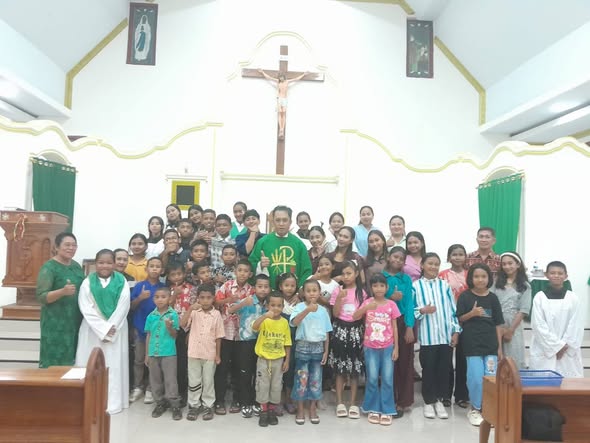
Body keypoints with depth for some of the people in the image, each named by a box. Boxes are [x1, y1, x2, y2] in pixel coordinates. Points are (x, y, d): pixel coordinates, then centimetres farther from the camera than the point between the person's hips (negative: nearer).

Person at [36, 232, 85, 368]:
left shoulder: (76, 266, 11)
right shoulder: (49, 267, -10)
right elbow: (41, 296, -16)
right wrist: (63, 291, -30)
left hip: (76, 322, 6)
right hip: (56, 323, -6)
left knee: (71, 360, 10)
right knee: (55, 361, -4)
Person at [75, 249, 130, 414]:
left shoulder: (121, 282, -1)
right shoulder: (88, 283, 0)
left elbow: (123, 308, -6)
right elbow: (86, 309, -7)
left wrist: (110, 329, -13)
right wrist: (103, 329, -13)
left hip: (116, 330, 0)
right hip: (93, 331, 0)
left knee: (114, 366, 1)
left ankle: (113, 403, 8)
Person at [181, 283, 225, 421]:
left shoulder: (216, 314, -5)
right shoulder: (194, 312, -3)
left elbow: (218, 336, -1)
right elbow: (182, 324, -18)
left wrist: (218, 355, 0)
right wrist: (191, 308, -26)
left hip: (210, 354, -1)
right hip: (194, 353, 1)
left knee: (208, 381, 11)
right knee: (194, 381, 11)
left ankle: (208, 406, 24)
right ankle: (194, 405, 25)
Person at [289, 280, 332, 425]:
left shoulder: (323, 310, 4)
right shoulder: (300, 307, -7)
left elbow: (326, 333, 9)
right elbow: (294, 322, -27)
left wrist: (326, 351, 6)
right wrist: (307, 310, -39)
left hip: (318, 347, 3)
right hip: (303, 346, -3)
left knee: (316, 379, 9)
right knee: (302, 378, 2)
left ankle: (313, 409, 23)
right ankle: (300, 409, 16)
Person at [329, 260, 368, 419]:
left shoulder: (362, 292, 1)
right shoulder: (338, 291, 0)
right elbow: (335, 314, -5)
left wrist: (365, 333, -3)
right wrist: (339, 298, -18)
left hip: (356, 330, 1)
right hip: (341, 330, 0)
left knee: (355, 369, 4)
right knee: (340, 369, 4)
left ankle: (353, 403, 14)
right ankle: (339, 402, 12)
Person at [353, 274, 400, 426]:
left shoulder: (391, 305, -1)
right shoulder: (367, 302, -1)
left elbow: (394, 327, 2)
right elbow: (354, 317, -13)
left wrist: (396, 347, 0)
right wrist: (366, 307, -28)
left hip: (387, 347, 0)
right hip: (371, 347, 0)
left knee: (387, 379, 3)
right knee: (372, 379, 4)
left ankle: (386, 410, 15)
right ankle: (373, 409, 18)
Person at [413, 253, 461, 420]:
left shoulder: (445, 285, 6)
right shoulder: (416, 286, 0)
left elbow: (453, 310, 6)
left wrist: (456, 331, 1)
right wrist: (422, 310, -19)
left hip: (446, 335, 2)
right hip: (427, 336, -2)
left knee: (444, 369, 8)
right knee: (428, 369, 6)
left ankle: (439, 401, 23)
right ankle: (428, 402, 20)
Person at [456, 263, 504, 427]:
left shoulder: (493, 298, 5)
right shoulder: (465, 296, -3)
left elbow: (498, 324, 8)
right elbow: (459, 319, 0)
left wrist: (500, 346, 6)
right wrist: (472, 313, -18)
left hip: (491, 344, 3)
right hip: (472, 344, -3)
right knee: (476, 378, -5)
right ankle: (475, 409, 16)